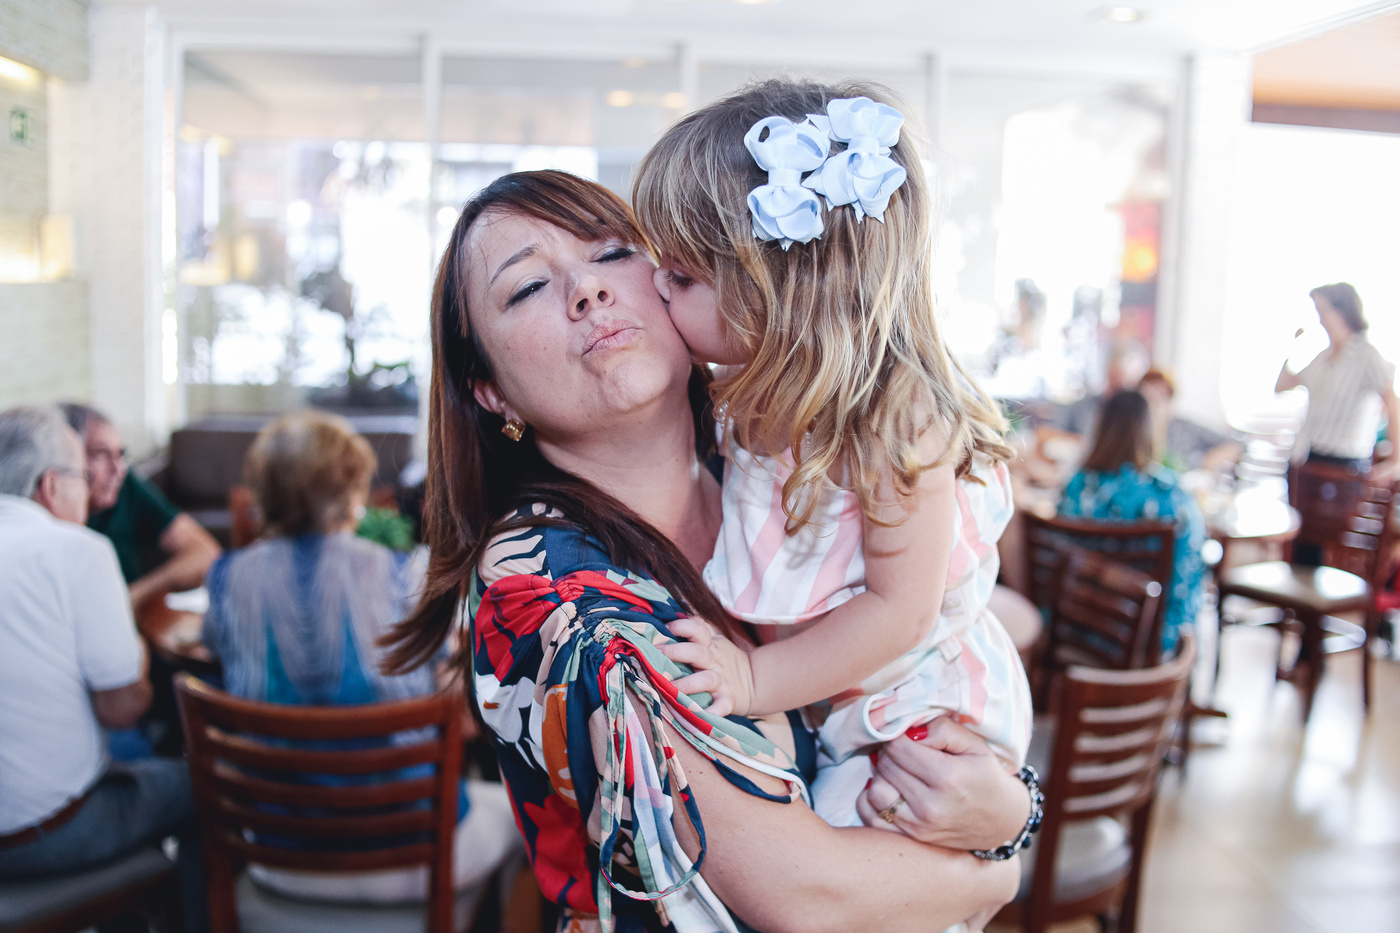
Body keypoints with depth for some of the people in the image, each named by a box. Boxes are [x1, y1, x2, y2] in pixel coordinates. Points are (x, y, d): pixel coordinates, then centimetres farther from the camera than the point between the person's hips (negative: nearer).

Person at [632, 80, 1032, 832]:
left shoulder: (898, 418, -29)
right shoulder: (758, 398, -6)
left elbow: (900, 608, -24)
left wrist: (756, 680, -25)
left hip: (919, 719, -6)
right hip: (816, 708, 7)